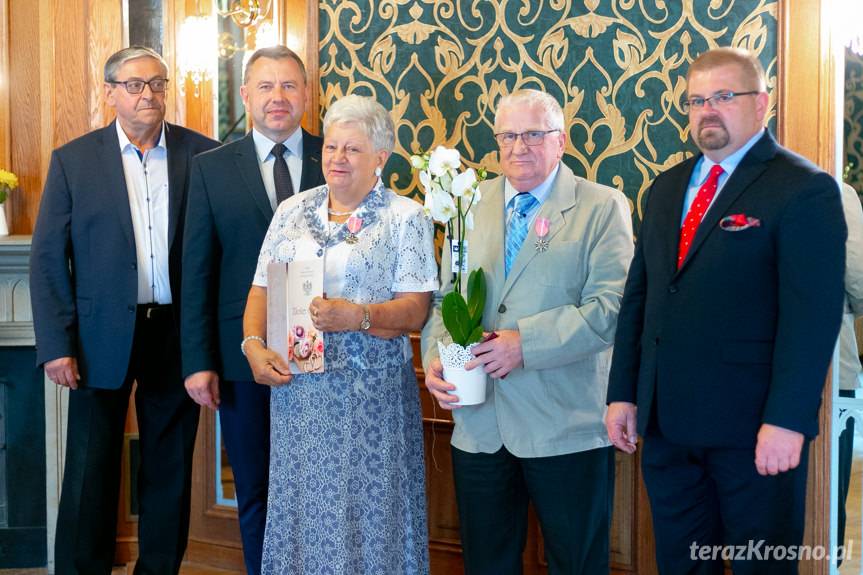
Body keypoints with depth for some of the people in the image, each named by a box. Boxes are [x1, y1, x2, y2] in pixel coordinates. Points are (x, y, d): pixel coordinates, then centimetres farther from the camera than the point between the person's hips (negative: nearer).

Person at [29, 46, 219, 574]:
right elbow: (48, 258, -1)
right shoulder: (73, 160, 1)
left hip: (178, 333, 1)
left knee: (171, 467, 11)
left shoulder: (201, 153, 1)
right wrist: (56, 345, -7)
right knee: (91, 472, 5)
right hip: (103, 336, -1)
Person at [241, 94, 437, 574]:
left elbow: (415, 311, -8)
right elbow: (261, 291, 11)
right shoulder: (292, 211, 12)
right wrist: (255, 345, -7)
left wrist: (357, 316, -24)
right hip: (296, 387, 4)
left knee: (367, 514, 1)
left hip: (372, 394, -4)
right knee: (300, 507, 10)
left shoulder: (406, 218, -2)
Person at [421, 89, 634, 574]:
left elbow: (610, 306, -13)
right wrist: (435, 357, -5)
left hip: (566, 428, -4)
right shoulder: (471, 204, 12)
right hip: (478, 425, 4)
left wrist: (526, 343, -20)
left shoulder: (603, 207, -2)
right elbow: (444, 298, 13)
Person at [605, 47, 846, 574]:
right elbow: (638, 295, 12)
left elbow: (813, 313, -16)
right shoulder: (666, 188, 13)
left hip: (753, 428, -6)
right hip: (666, 422, 6)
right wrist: (623, 393, 8)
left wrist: (786, 421, -21)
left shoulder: (805, 189, -8)